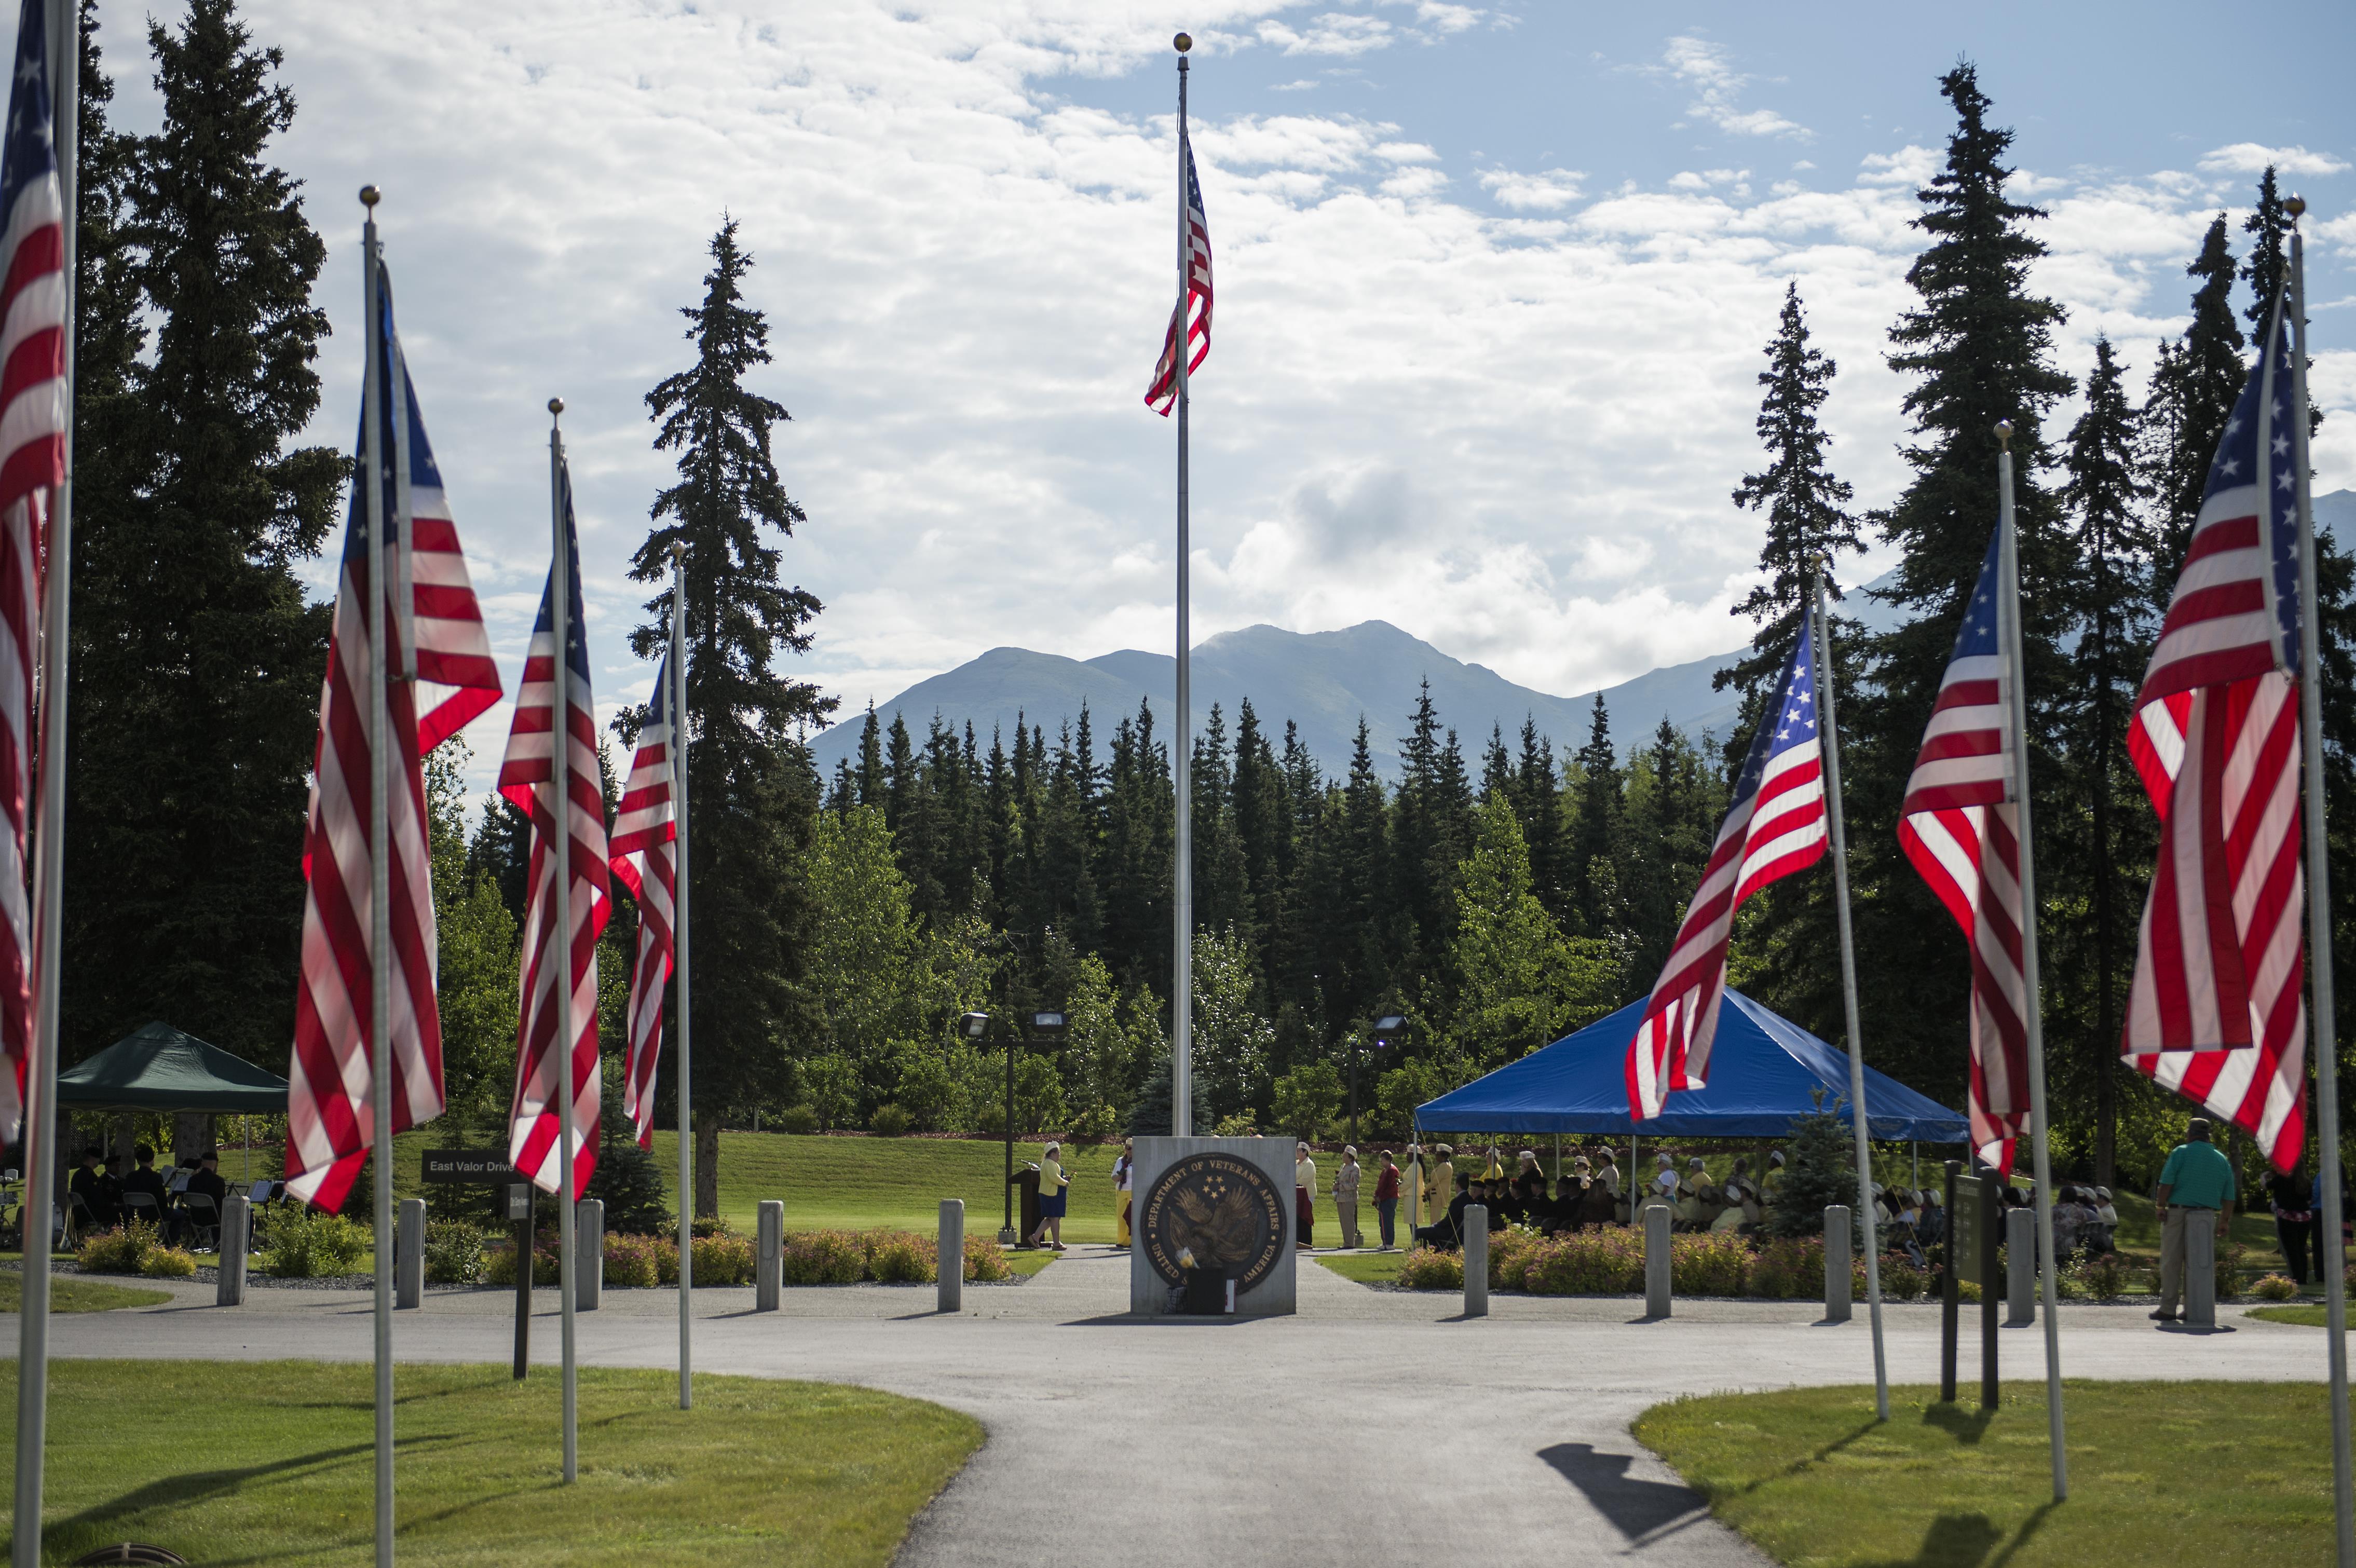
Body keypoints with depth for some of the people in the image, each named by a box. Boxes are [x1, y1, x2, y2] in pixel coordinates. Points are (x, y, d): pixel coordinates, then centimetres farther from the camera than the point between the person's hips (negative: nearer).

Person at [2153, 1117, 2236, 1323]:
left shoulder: (2181, 1153, -2)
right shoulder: (2222, 1160, 13)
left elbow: (2166, 1184, -10)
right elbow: (2229, 1196, 12)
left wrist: (2160, 1207, -3)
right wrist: (2225, 1220, 18)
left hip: (2178, 1213, -4)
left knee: (2171, 1262, -1)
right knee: (2198, 1263, 11)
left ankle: (2168, 1308, -3)